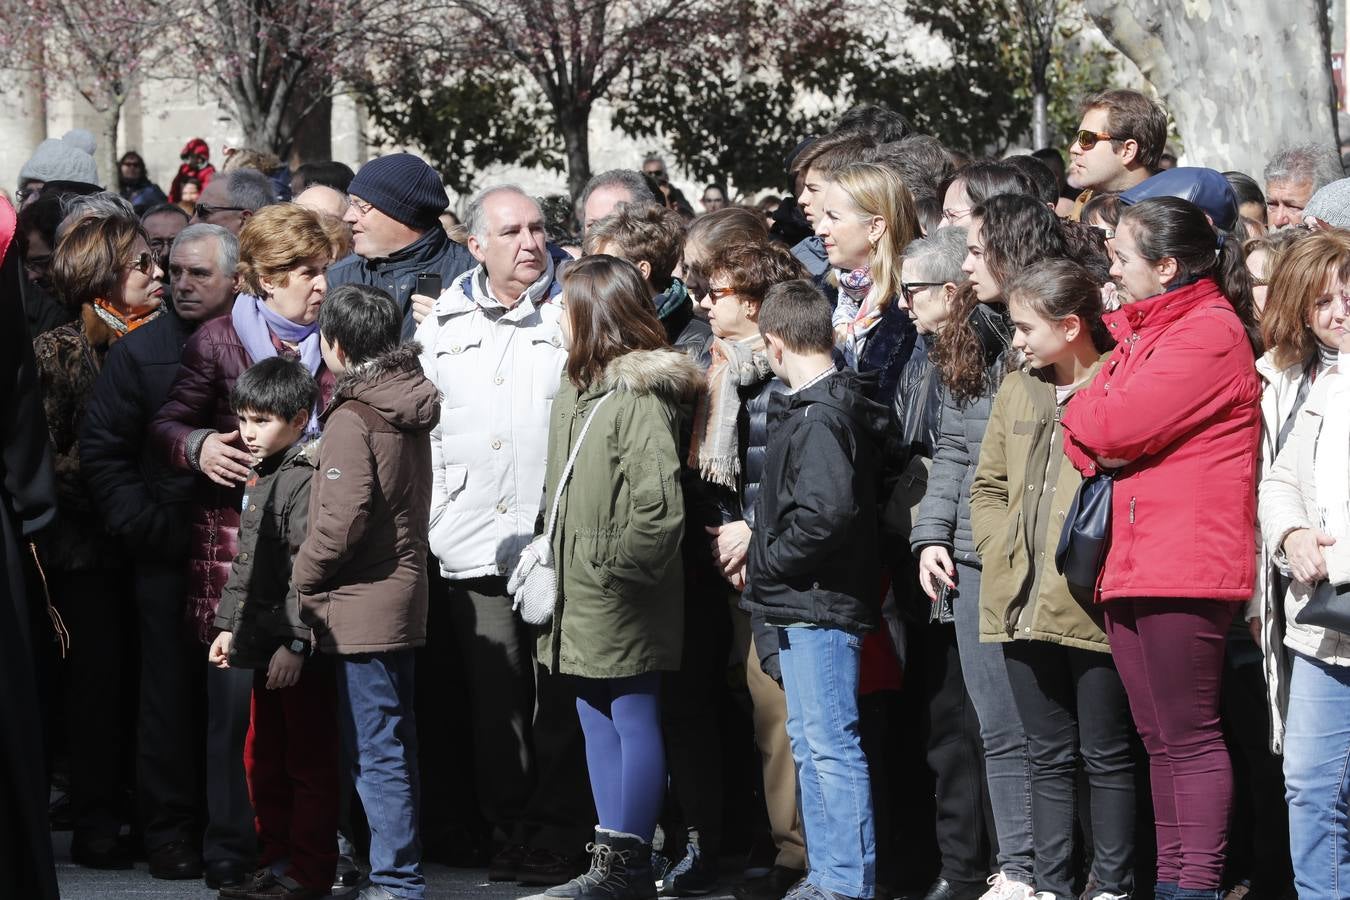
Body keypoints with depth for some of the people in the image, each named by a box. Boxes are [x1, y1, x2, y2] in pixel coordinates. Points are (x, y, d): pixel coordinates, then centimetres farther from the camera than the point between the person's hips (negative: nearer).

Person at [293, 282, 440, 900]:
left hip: (361, 606, -9)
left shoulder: (352, 418, -16)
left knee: (375, 752, -6)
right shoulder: (408, 405, 10)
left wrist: (301, 581, -8)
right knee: (394, 746, 15)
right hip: (403, 592, 9)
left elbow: (342, 517, -22)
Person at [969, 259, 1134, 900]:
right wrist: (1001, 550, 7)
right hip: (1024, 602, 6)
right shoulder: (1017, 391, 14)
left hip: (1095, 606, -6)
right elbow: (988, 483, 21)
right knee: (1049, 756, 12)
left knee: (1105, 756, 2)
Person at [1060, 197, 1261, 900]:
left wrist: (1087, 416, 3)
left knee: (1189, 736, -7)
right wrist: (1096, 445, -5)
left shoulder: (1210, 332, -10)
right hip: (1130, 564, 10)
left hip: (1184, 569, -10)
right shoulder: (1139, 329, 20)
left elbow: (1115, 422, -17)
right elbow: (1087, 433, 17)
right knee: (1159, 739, 12)